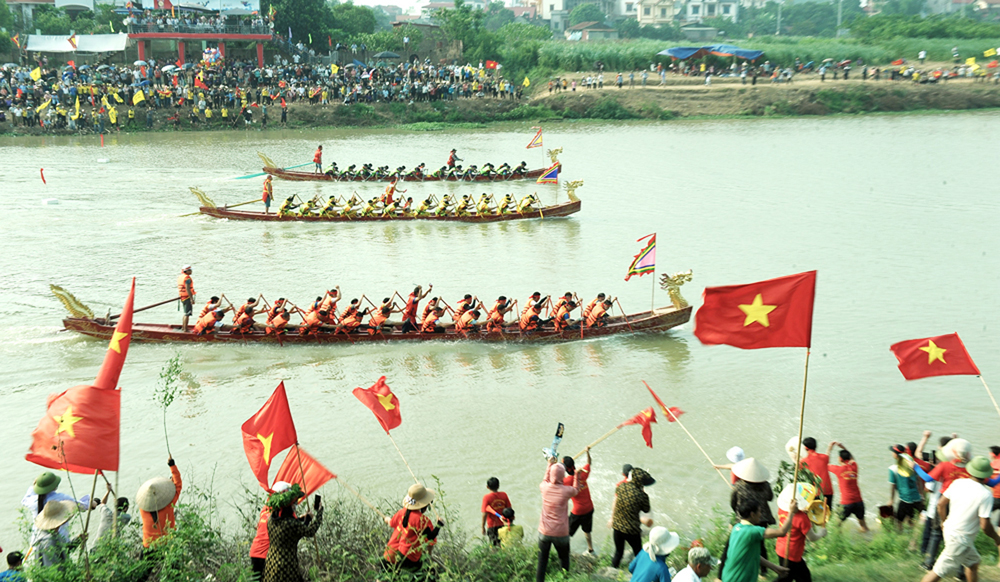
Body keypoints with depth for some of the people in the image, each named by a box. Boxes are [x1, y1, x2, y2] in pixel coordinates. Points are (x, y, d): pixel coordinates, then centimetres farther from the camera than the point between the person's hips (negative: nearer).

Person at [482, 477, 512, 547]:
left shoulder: (486, 497, -12)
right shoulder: (504, 495, -3)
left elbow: (485, 514, -13)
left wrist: (483, 527, -3)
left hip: (492, 525, -3)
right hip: (503, 524, 3)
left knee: (494, 547, 3)